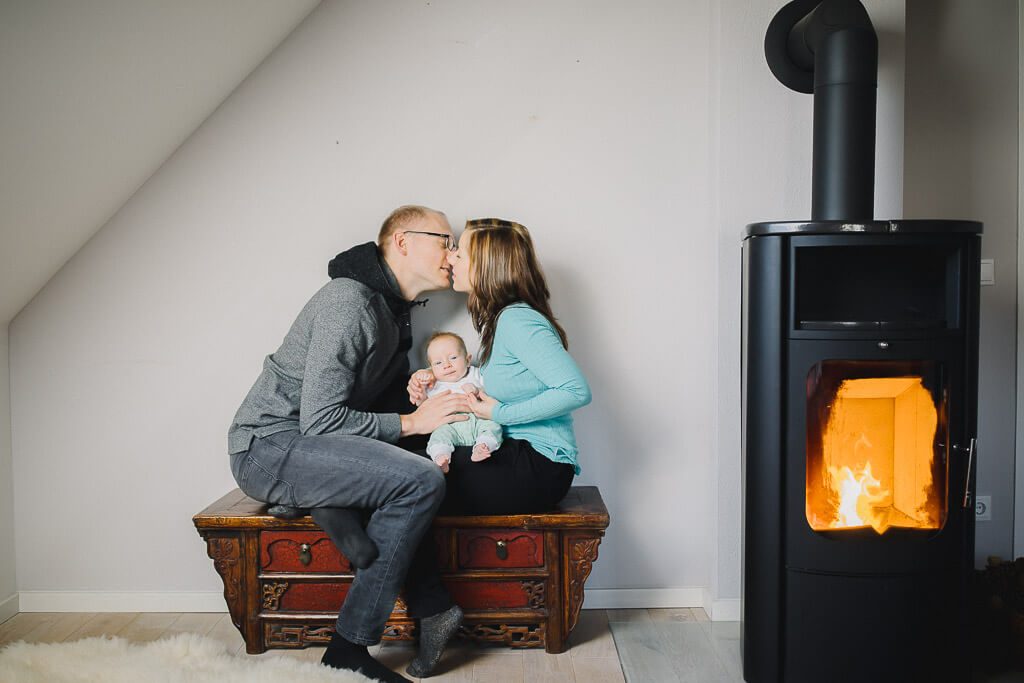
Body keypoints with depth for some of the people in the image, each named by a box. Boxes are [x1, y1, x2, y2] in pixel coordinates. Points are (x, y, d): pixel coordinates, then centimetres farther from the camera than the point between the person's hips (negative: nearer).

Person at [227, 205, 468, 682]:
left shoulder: (396, 312, 15)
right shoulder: (350, 301, -16)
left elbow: (379, 402, 19)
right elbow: (319, 420, -21)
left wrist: (420, 395, -1)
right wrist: (410, 421, -14)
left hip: (305, 446, 10)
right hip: (268, 446, -10)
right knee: (421, 481, -24)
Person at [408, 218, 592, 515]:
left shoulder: (517, 320, -17)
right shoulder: (497, 320, 13)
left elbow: (577, 391, -25)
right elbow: (482, 398, 20)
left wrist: (500, 413, -18)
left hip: (540, 463, -9)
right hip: (514, 451, 9)